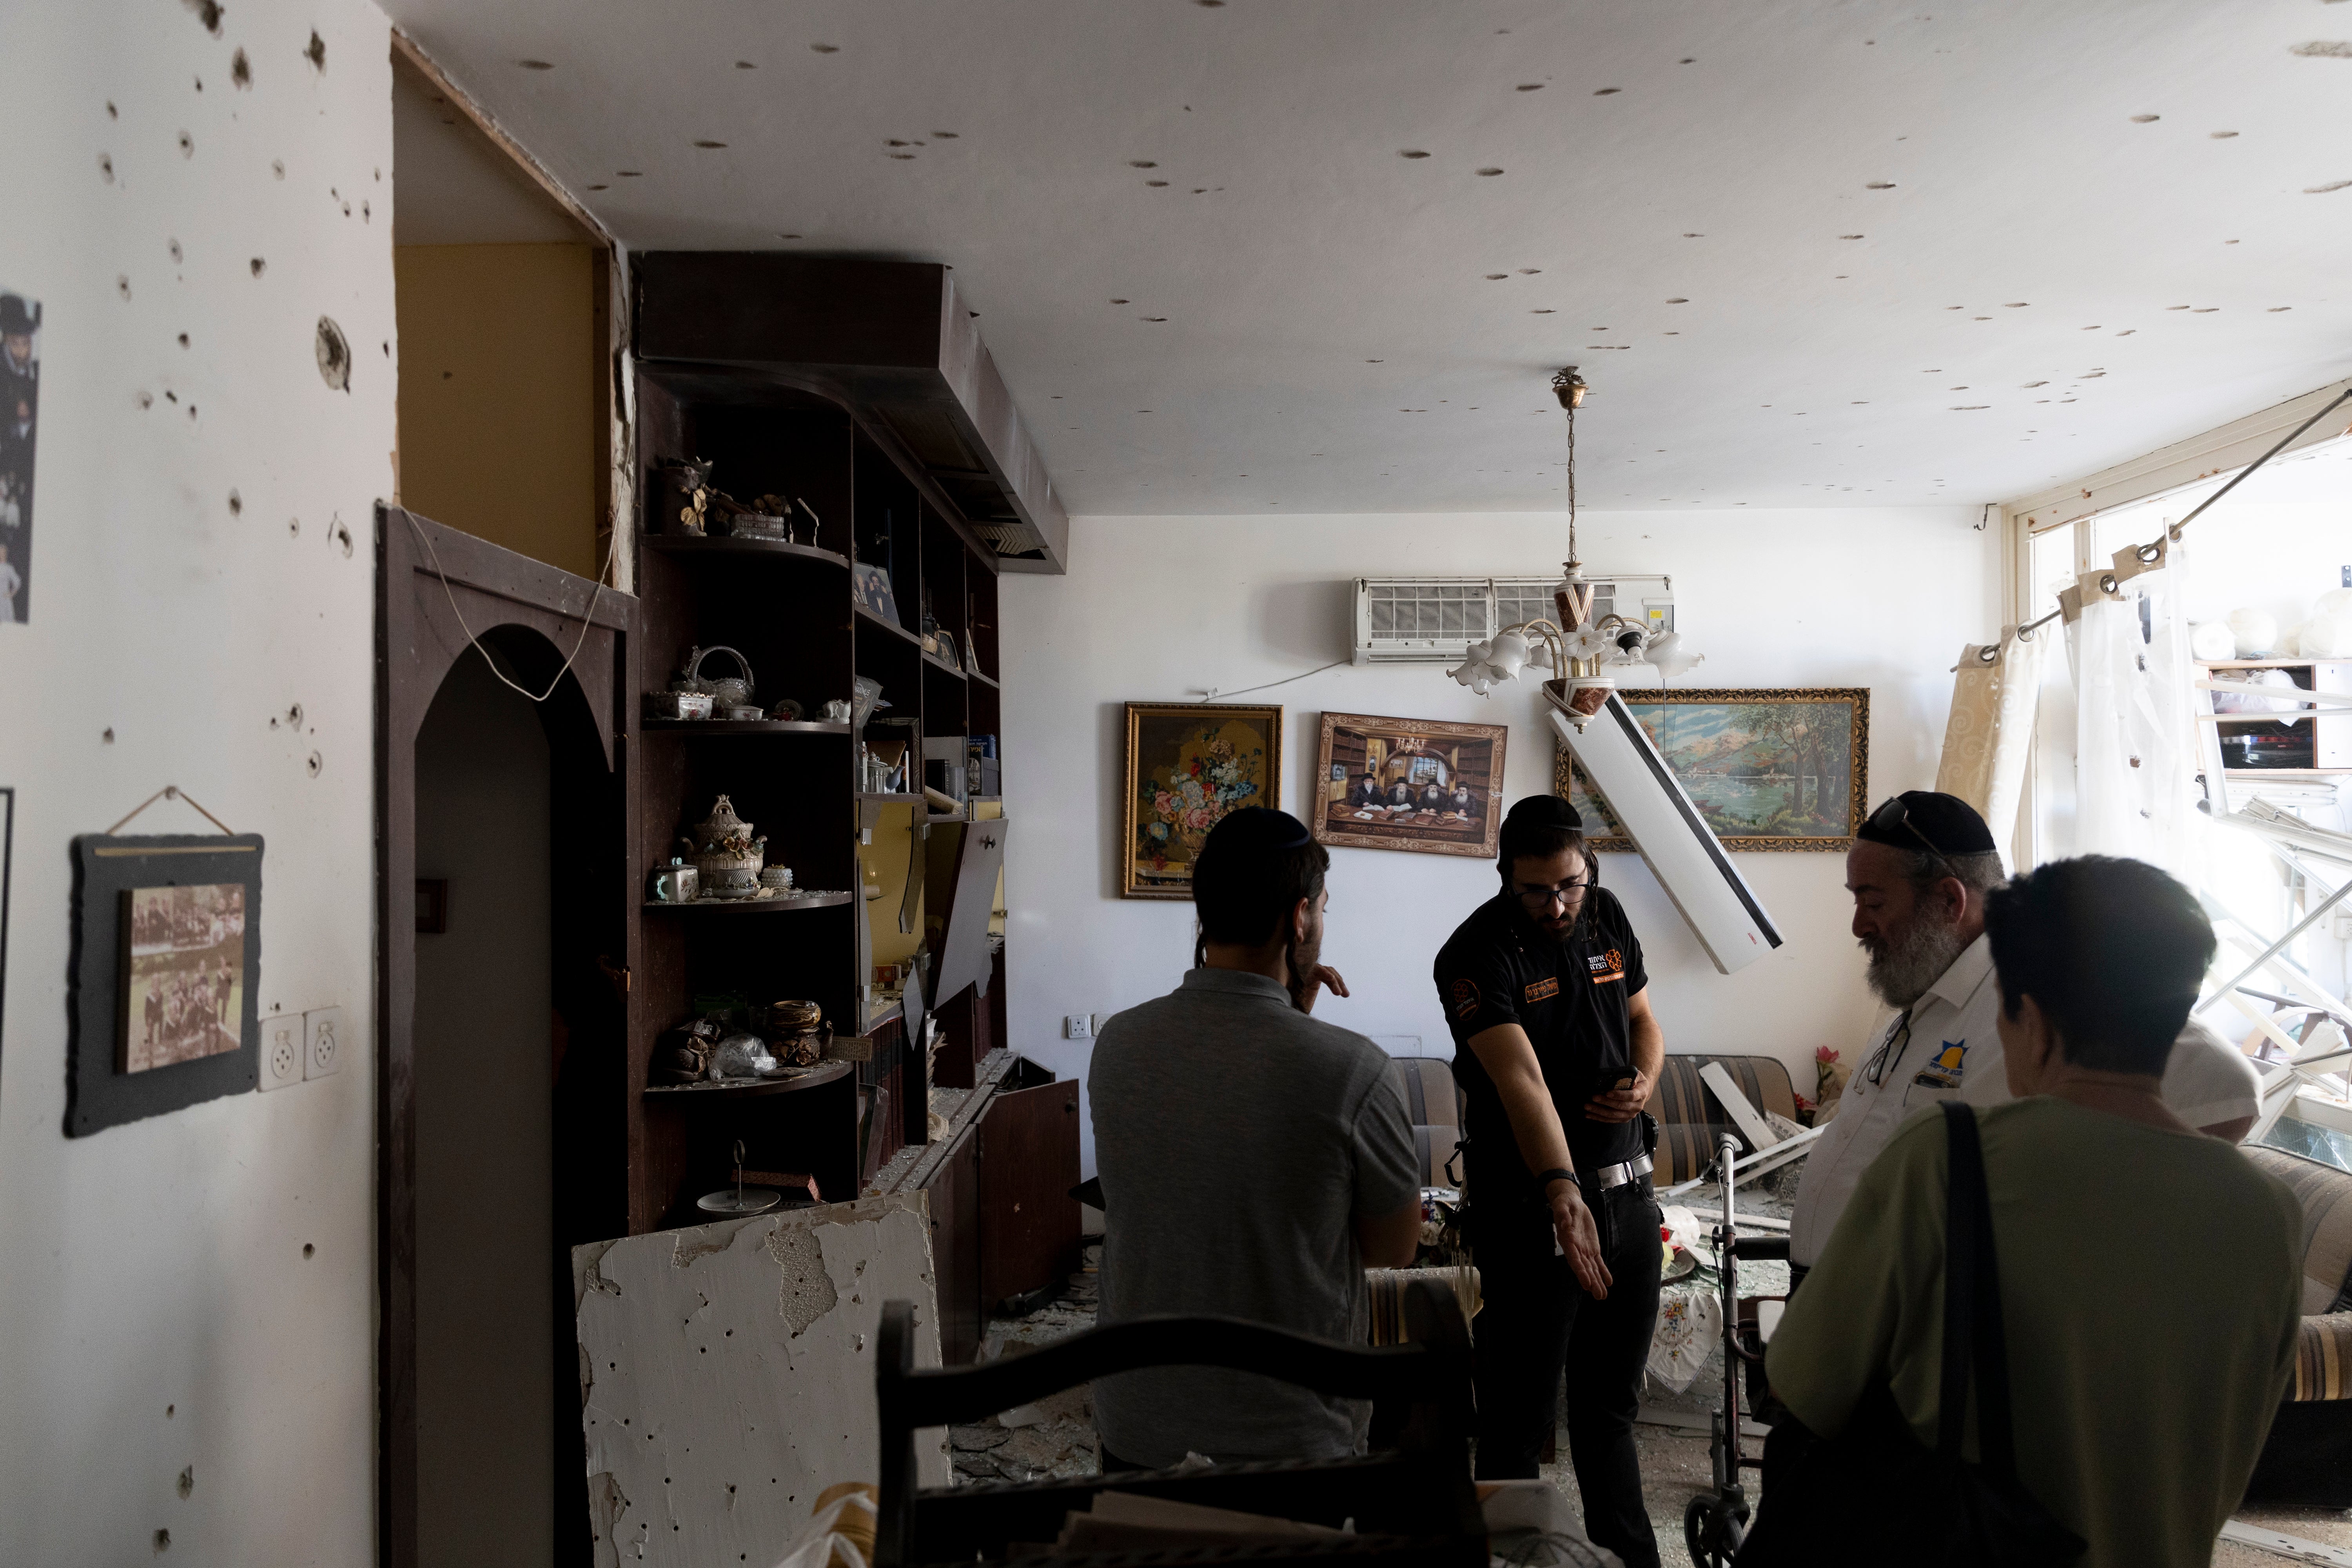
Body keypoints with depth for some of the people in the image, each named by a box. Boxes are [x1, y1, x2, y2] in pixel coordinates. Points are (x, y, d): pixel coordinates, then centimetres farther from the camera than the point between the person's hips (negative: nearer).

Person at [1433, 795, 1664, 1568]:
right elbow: (1521, 1078, -30)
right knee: (1517, 1415, 2)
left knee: (1611, 1403, 20)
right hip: (1530, 1204, -6)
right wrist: (1562, 1193, -42)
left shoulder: (1608, 919, 4)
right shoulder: (1476, 954, -18)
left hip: (1628, 1191, 6)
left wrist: (1643, 1083, -4)